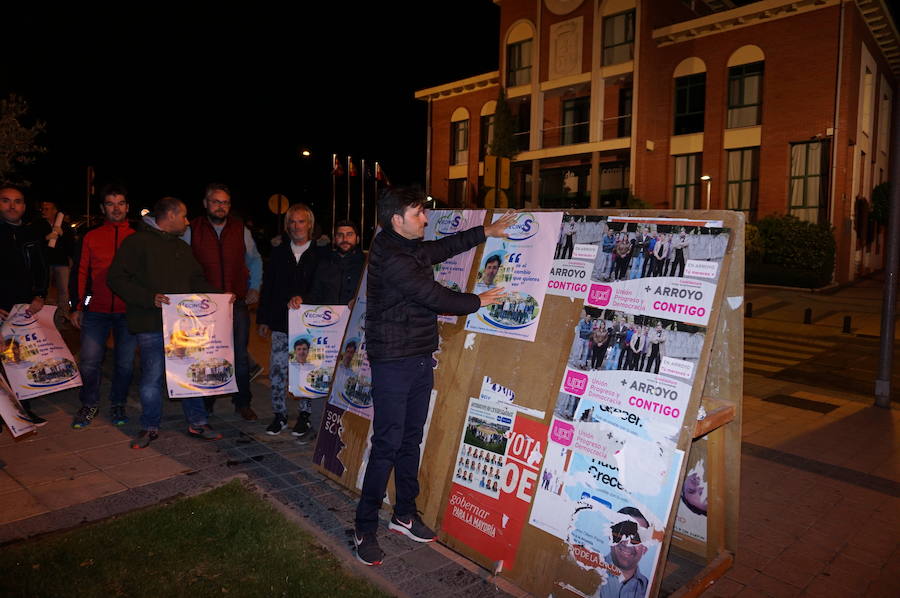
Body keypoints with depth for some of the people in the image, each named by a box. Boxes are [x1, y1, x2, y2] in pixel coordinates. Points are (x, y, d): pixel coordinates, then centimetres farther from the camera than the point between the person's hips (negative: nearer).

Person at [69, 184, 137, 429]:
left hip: (128, 311, -1)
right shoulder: (91, 237, 7)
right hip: (96, 310, 1)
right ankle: (89, 404, 23)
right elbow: (82, 273, 8)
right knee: (89, 361, 2)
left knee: (125, 362, 7)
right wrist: (77, 307, 4)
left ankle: (117, 404, 26)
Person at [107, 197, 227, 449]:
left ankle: (197, 423, 22)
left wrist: (219, 295, 5)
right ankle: (150, 427, 20)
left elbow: (196, 281, 22)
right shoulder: (137, 242, -4)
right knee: (152, 377, 2)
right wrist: (149, 298, -22)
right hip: (151, 324, -6)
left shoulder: (182, 247, 19)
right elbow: (117, 278, -11)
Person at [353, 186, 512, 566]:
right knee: (388, 445, -4)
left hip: (420, 359, 9)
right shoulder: (391, 259, -20)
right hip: (392, 363, -9)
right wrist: (477, 301, -1)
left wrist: (487, 231, 28)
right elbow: (436, 297, -17)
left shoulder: (411, 249, 11)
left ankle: (404, 515, 30)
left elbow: (445, 247, 28)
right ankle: (365, 529, 10)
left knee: (411, 439, 15)